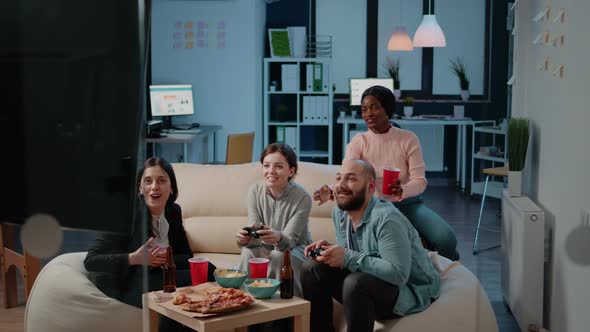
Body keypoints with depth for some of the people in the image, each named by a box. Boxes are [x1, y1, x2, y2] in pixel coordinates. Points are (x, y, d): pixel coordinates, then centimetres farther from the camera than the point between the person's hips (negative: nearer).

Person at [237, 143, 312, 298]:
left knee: (279, 256, -34)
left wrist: (279, 238, -49)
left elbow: (289, 240, -24)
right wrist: (246, 238, -41)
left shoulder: (302, 197, -22)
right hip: (264, 248, 2)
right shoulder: (255, 190, -11)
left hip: (295, 248, -2)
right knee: (248, 252, -30)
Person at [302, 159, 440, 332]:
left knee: (356, 282, -35)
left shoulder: (386, 218, -26)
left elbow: (398, 273, -32)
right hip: (367, 284, 8)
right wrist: (330, 250, -10)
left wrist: (348, 258, -30)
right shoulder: (339, 212, 1)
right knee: (312, 269, -4)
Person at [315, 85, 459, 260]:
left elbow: (420, 181, -11)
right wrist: (331, 192, -40)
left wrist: (402, 190, -35)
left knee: (446, 239, -25)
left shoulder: (408, 139, -6)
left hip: (409, 204, 0)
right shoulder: (358, 142, -3)